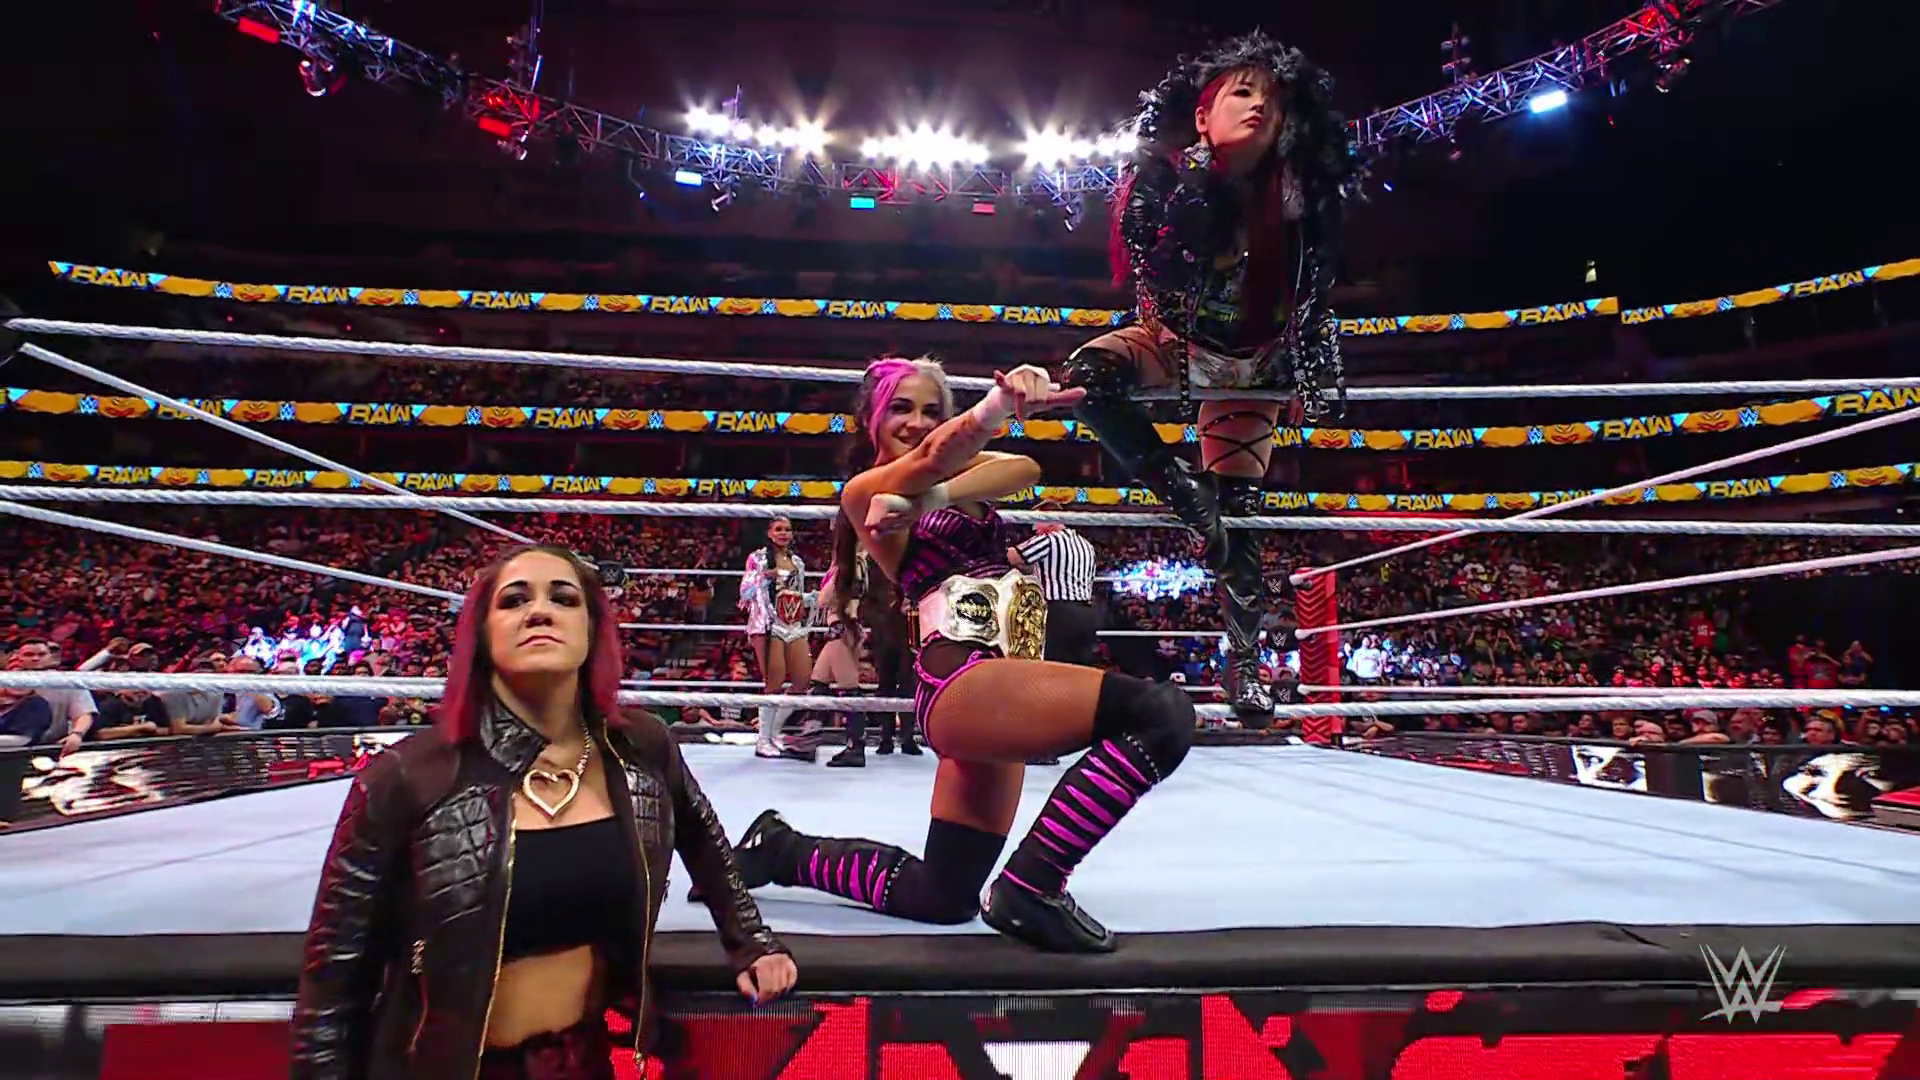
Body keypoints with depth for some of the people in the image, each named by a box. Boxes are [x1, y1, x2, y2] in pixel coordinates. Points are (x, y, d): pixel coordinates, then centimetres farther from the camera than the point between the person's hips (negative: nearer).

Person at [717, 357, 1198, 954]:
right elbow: (933, 458, -23)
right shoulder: (866, 490, 2)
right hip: (963, 678, -8)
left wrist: (931, 497, -21)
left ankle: (785, 850, 31)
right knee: (1160, 714, -25)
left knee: (941, 897, 15)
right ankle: (1030, 887, -18)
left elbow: (1025, 468, -2)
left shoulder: (957, 473, 21)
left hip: (985, 689, 8)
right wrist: (1002, 401, -43)